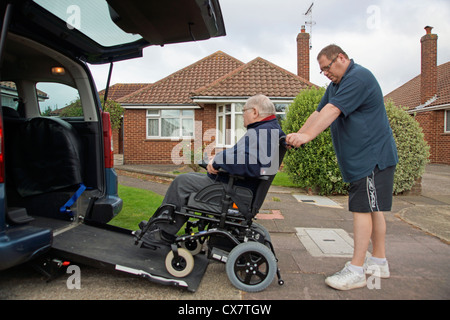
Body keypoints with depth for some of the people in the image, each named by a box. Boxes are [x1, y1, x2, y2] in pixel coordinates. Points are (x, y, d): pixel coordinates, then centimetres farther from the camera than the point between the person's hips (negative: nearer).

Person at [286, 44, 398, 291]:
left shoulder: (358, 77, -14)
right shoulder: (336, 85, 19)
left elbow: (332, 111, -25)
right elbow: (318, 113, 15)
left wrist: (306, 136, -29)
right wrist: (296, 136, 5)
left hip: (372, 155, -10)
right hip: (360, 158, 10)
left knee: (362, 208, -9)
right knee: (372, 208, 13)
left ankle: (356, 271, -2)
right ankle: (379, 262, 24)